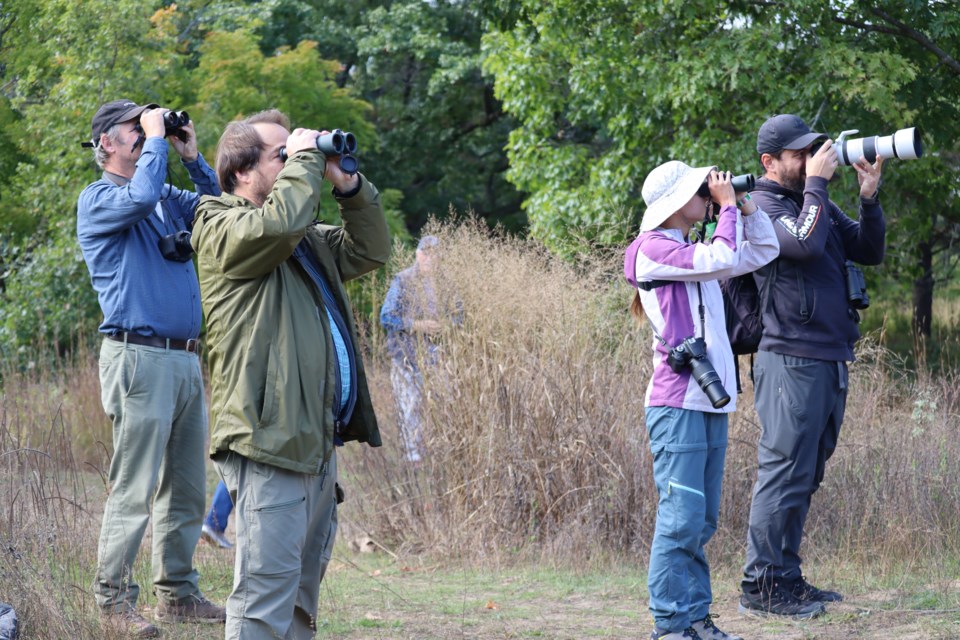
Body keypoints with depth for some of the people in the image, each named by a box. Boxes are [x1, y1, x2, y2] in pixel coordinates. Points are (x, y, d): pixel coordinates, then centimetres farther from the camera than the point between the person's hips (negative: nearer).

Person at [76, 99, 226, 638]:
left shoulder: (170, 199, 20)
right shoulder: (98, 199, -3)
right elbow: (140, 196, -23)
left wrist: (192, 157, 10)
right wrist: (156, 140, -9)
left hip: (186, 360, 8)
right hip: (140, 357, -8)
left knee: (186, 491, 9)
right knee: (134, 491, -8)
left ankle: (178, 595, 15)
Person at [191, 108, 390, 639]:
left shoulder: (309, 240, 23)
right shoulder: (223, 230, -5)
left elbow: (370, 251, 27)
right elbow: (278, 222, -25)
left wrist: (348, 185, 15)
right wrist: (305, 162, -10)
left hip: (317, 442, 10)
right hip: (268, 440, -10)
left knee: (301, 594, 14)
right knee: (266, 595, -14)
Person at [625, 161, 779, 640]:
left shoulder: (694, 254, 19)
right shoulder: (652, 250, -7)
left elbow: (764, 251, 25)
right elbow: (722, 260, -18)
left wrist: (745, 206, 12)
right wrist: (727, 207, -5)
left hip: (711, 403, 9)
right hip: (677, 405, -9)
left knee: (702, 520, 9)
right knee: (681, 518, -11)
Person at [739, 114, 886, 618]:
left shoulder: (817, 203, 18)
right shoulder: (762, 206, -8)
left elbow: (869, 251, 16)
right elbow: (805, 243, -25)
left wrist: (868, 198, 2)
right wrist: (816, 183, -15)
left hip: (830, 362, 9)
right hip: (791, 362, -9)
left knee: (804, 476, 12)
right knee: (785, 472, -9)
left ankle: (786, 579, 18)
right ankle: (761, 586, -6)